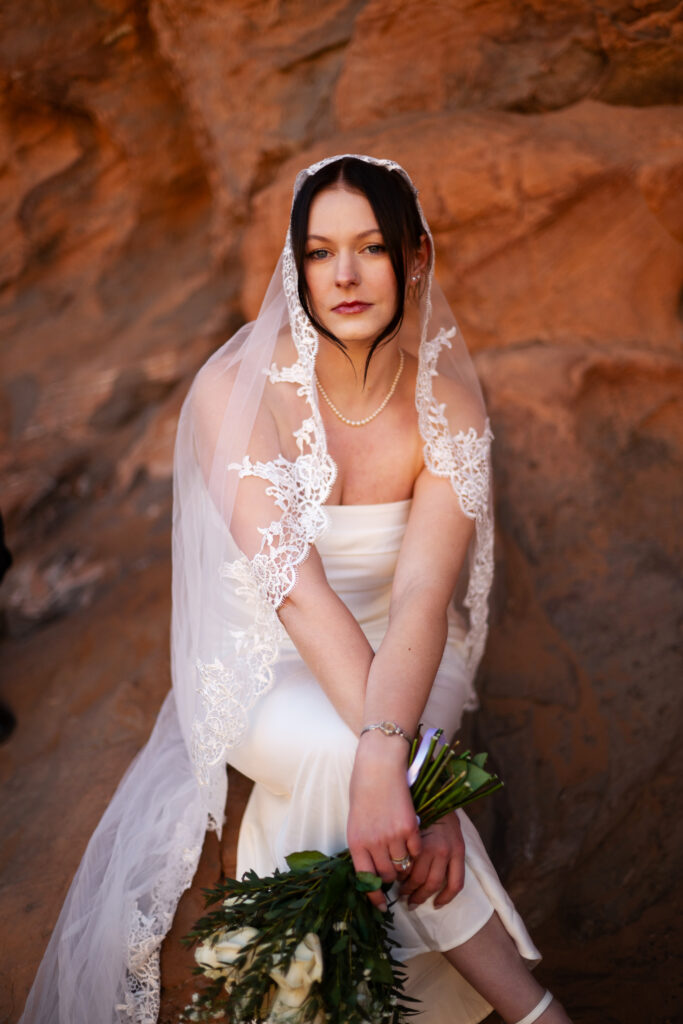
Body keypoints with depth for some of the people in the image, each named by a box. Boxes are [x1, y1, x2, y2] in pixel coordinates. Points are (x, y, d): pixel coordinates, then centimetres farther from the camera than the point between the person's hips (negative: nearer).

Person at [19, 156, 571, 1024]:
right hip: (263, 670, -2)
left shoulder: (449, 408, -11)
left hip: (391, 670, 2)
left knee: (355, 761, -29)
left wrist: (383, 753, -44)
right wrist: (396, 760, -40)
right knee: (341, 751, -31)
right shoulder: (235, 391, -18)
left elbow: (421, 597, -25)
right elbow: (297, 586, -28)